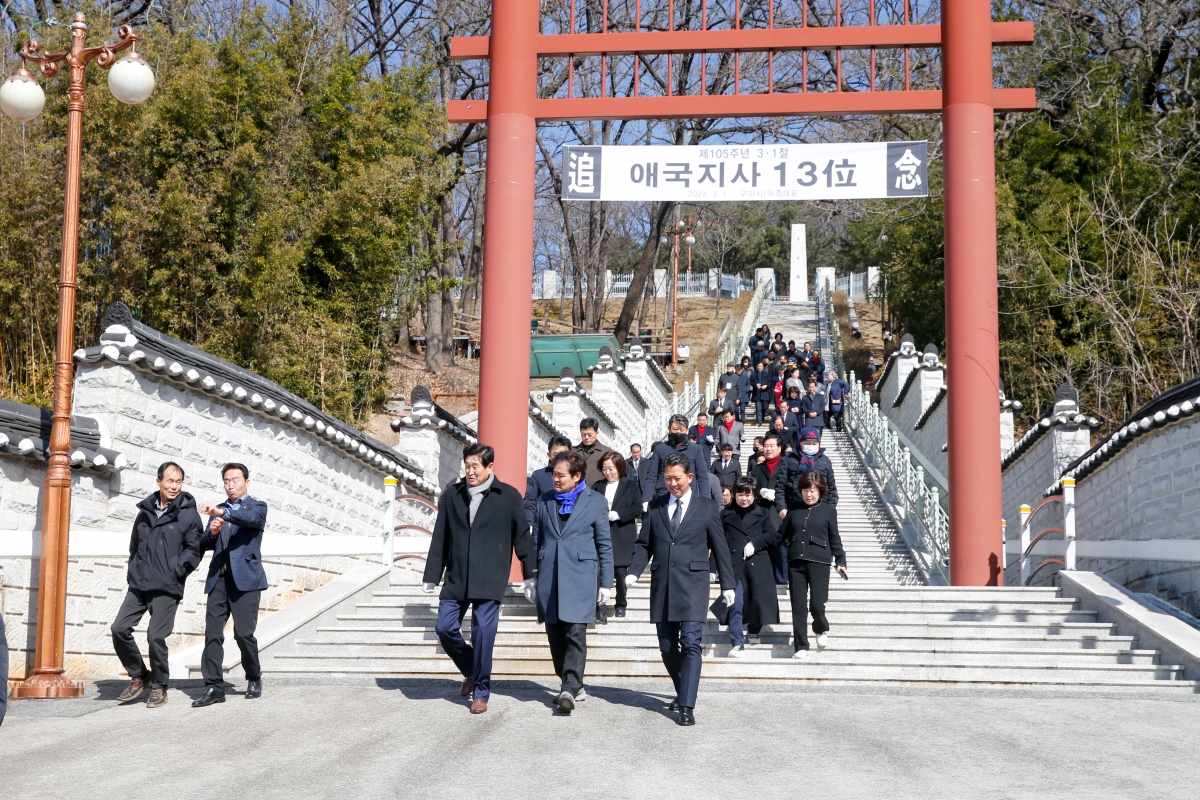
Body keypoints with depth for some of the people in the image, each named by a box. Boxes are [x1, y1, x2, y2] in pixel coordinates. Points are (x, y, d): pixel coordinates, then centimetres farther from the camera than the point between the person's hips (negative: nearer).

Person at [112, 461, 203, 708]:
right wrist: (133, 573, 14)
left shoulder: (188, 514, -1)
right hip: (138, 585, 5)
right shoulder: (145, 511, 14)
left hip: (166, 587, -5)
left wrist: (176, 571, -14)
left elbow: (194, 550, -4)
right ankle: (138, 676, 17)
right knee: (119, 628, -2)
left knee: (156, 637, -7)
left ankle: (159, 687, 11)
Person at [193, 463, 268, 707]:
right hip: (219, 578, 5)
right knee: (212, 633, -4)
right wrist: (212, 533, -8)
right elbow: (204, 545, 15)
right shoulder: (217, 510, 21)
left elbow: (253, 518, -18)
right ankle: (214, 687, -2)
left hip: (245, 577, -5)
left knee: (244, 632, -8)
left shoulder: (257, 506, 7)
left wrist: (221, 512, -34)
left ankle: (254, 678, 13)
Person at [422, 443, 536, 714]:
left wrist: (530, 577, 4)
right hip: (456, 577, 4)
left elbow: (522, 537, 4)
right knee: (445, 627, 1)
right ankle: (471, 671, 27)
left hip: (489, 580, -3)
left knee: (483, 634, -6)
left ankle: (481, 693, 8)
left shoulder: (509, 496, -2)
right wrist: (431, 576, 10)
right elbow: (440, 538, 10)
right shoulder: (452, 494, 6)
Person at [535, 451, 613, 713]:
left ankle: (569, 690, -16)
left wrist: (606, 583, 2)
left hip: (580, 577, -4)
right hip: (549, 580, 4)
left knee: (576, 633, -13)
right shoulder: (545, 500, 12)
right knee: (555, 636, 7)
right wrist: (533, 577, 12)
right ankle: (572, 685, 20)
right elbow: (537, 540, 16)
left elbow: (604, 545, 4)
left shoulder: (596, 502, 3)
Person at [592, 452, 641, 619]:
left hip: (622, 537, -2)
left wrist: (618, 515, -15)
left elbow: (637, 509, -5)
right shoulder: (597, 486, 11)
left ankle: (621, 605, 17)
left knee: (620, 572, 1)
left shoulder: (630, 486, 4)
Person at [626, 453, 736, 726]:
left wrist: (728, 584, 3)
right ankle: (684, 693, 29)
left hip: (692, 584, -4)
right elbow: (644, 544, 11)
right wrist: (634, 571, -5)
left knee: (691, 644, -12)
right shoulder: (656, 507, 10)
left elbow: (720, 547, 5)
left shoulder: (706, 507, 3)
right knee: (667, 647, 9)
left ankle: (687, 706, -12)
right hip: (662, 586, 4)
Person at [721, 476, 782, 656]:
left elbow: (773, 535, 2)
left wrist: (755, 543, -13)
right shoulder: (726, 515, 10)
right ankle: (737, 644, -7)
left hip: (758, 566, 1)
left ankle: (754, 631, 35)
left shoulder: (763, 513, 12)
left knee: (758, 600, 7)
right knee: (735, 605, -9)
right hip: (734, 566, -1)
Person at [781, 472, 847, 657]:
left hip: (819, 562, -2)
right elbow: (782, 534, 13)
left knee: (817, 604, -10)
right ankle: (801, 647, 9)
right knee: (798, 606, 0)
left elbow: (834, 539, 9)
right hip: (795, 563, 2)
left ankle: (821, 630, 22)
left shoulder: (828, 510, 7)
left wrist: (840, 561, 3)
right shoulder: (794, 510, 11)